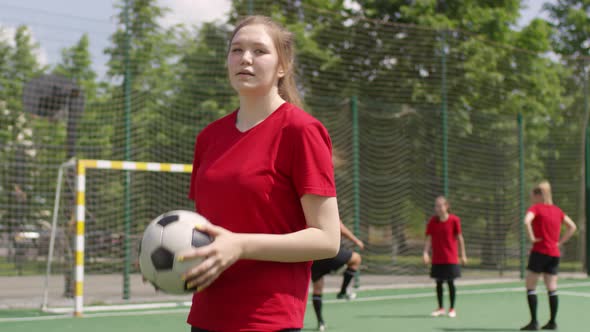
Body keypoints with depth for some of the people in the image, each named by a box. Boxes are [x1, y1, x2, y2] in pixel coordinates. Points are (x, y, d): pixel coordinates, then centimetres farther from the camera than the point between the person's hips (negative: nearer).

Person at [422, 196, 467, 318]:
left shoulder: (454, 220, -6)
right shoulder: (433, 221, 0)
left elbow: (459, 238, -1)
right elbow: (428, 238, -2)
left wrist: (463, 255, 0)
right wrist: (425, 252, -16)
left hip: (451, 259, -3)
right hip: (437, 259, 3)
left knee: (450, 283, 1)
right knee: (439, 283, 9)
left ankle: (452, 309, 12)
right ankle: (440, 308, 20)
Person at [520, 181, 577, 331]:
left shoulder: (536, 208, -6)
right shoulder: (557, 210, 13)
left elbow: (527, 221, -26)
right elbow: (572, 227, 18)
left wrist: (532, 238, -16)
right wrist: (560, 242, 12)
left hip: (540, 251, -6)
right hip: (554, 254, 6)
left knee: (530, 287, -2)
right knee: (552, 288, 9)